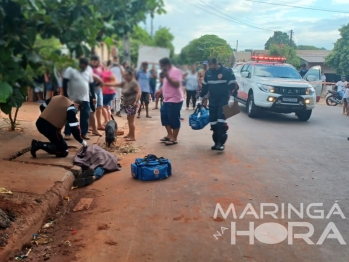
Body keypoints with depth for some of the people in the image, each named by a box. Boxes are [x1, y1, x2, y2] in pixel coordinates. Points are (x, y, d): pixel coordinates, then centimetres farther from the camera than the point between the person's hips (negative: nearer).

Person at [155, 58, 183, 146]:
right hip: (167, 100, 11)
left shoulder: (175, 71, -14)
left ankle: (174, 139, 7)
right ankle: (169, 135, 27)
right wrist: (160, 91, 17)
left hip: (175, 100, -11)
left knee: (174, 119, -3)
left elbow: (177, 84, -24)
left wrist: (167, 76, -27)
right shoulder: (168, 72, 17)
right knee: (165, 118, 15)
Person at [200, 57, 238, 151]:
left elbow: (233, 85, -10)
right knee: (213, 122, 4)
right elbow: (204, 86, 18)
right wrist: (200, 98, 20)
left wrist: (232, 98, -21)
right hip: (212, 101, 6)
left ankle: (221, 143, -11)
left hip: (223, 100, -5)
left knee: (221, 121, -15)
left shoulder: (227, 71, -9)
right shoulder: (208, 72, 8)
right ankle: (217, 142, 14)